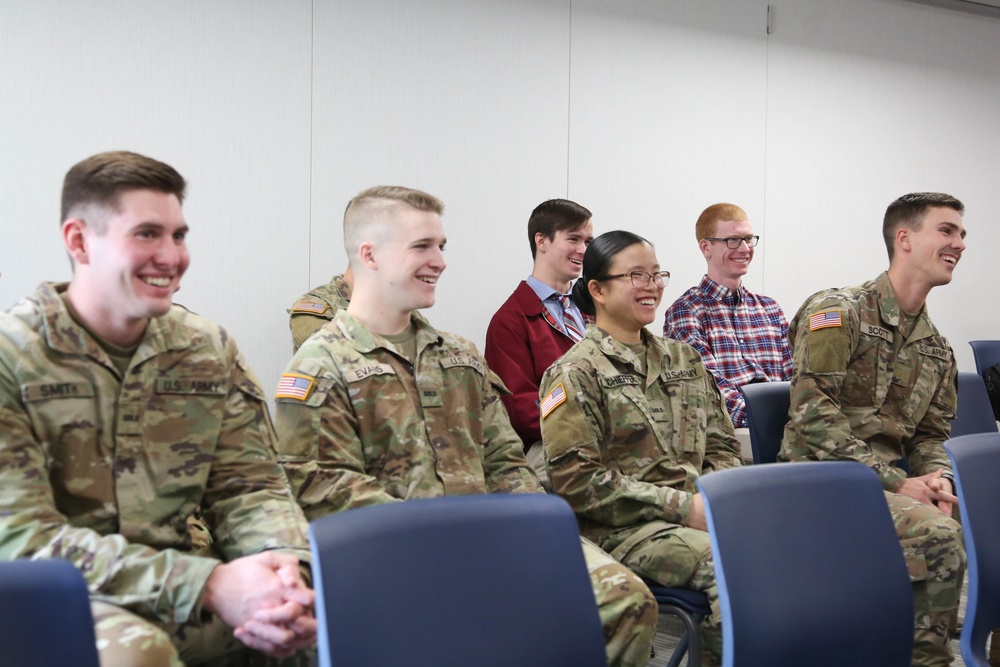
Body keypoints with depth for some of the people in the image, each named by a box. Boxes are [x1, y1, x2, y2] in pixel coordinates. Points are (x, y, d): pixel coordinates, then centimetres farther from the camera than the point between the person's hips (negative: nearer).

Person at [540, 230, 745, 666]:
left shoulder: (683, 359, 18)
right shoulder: (575, 374, -3)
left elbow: (722, 445, 19)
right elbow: (578, 481, -11)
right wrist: (682, 506, -14)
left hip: (698, 514, 6)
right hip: (623, 528, -6)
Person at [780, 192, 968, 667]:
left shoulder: (937, 349, 17)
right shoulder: (837, 311, -7)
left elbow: (931, 434, 19)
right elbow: (812, 413, -15)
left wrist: (938, 478, -6)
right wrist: (896, 482, -18)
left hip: (887, 481, 7)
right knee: (940, 535, -29)